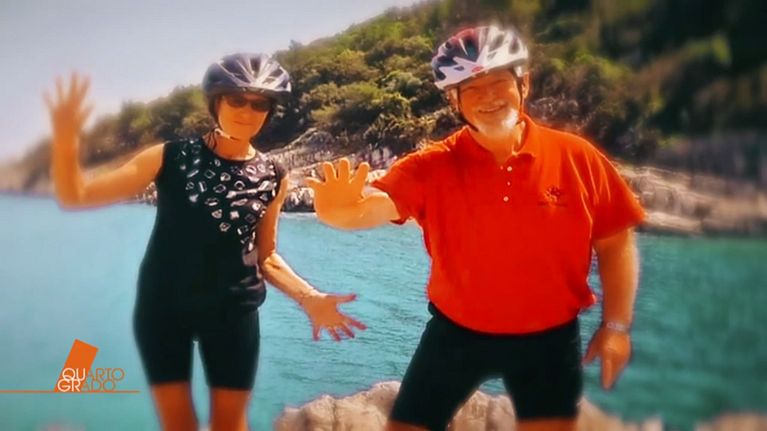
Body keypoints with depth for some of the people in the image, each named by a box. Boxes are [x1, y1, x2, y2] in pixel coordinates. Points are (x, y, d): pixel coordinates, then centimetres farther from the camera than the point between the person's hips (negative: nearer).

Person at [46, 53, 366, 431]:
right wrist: (65, 139, -23)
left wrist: (310, 299, -7)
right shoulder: (170, 158, -7)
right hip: (162, 307, -1)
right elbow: (76, 196, -6)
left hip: (233, 312, 1)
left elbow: (266, 258, 7)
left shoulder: (272, 179, -1)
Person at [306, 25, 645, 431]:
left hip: (549, 337, 0)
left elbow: (616, 242, -1)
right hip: (456, 332, 0)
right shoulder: (433, 166, -12)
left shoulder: (577, 157, -10)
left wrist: (616, 324, -3)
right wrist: (341, 211, -51)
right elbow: (374, 205, -28)